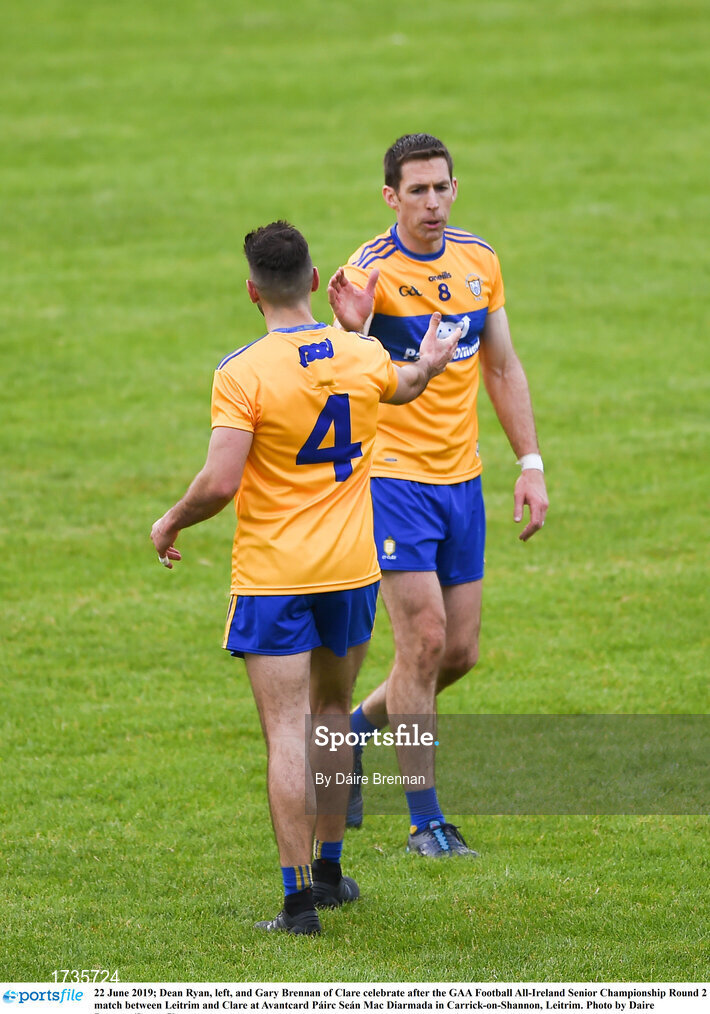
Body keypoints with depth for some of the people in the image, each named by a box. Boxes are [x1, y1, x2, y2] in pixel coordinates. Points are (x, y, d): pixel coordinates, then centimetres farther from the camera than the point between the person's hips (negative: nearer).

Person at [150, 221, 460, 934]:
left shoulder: (243, 373, -16)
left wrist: (171, 523, -1)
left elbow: (220, 482, -20)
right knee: (332, 714, 21)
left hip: (272, 577, -5)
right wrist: (429, 365, 49)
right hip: (351, 570, 5)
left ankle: (299, 897, -8)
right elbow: (402, 387, 26)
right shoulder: (363, 356, 1)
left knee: (286, 734, -5)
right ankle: (329, 869, 31)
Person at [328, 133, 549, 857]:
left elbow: (503, 369, 15)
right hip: (393, 473, -6)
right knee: (424, 638, -11)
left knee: (460, 652, 6)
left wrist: (530, 464, 10)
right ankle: (425, 823, -3)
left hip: (461, 479, 6)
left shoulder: (479, 262, 6)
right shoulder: (370, 272, -13)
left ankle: (356, 729, 32)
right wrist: (353, 331, -42)